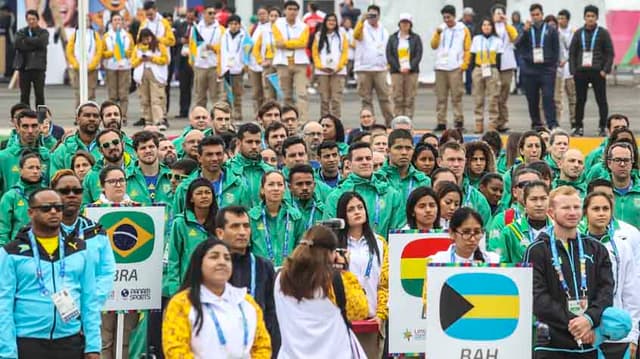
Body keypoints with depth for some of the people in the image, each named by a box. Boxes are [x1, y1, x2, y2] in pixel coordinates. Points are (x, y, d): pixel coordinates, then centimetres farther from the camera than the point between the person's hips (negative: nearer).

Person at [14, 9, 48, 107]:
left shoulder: (43, 32, 7)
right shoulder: (21, 32, 12)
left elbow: (41, 42, -14)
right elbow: (17, 45, -6)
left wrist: (26, 40, -6)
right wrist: (33, 45, -10)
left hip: (38, 66, -2)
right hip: (24, 66, 2)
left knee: (39, 94, -2)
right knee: (24, 94, 4)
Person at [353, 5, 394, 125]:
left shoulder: (384, 31, 15)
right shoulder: (363, 28, 1)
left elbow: (388, 50, 19)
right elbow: (356, 35, -23)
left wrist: (388, 64, 8)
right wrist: (362, 20, -39)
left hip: (381, 69, 3)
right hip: (363, 69, -3)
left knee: (385, 97, -1)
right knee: (366, 99, 1)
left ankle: (391, 122, 0)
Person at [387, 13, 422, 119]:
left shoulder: (416, 38, 9)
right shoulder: (392, 38, 10)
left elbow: (418, 55, 2)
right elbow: (389, 55, 4)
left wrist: (409, 67, -11)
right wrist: (399, 68, -8)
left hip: (411, 71, 0)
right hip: (396, 71, 0)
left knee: (410, 97, -3)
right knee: (397, 97, -4)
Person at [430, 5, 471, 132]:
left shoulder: (463, 30, 3)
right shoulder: (440, 29, 12)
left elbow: (467, 49, 1)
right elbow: (434, 45, 5)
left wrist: (464, 65, -7)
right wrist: (437, 34, -10)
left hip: (455, 68, -3)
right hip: (440, 67, 4)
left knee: (456, 96, -7)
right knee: (441, 97, 3)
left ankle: (459, 121, -3)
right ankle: (441, 122, 6)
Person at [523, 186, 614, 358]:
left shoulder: (596, 250, 13)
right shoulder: (536, 251, 1)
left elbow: (606, 291, 3)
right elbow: (538, 298, -8)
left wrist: (589, 319, -16)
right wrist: (571, 322, -17)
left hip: (590, 345, 4)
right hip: (552, 344, -4)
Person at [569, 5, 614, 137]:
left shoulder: (603, 33, 3)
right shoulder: (579, 33, 8)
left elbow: (610, 53, 1)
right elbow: (572, 53, 9)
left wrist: (605, 70, -9)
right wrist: (573, 70, -1)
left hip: (597, 72, -2)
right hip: (581, 71, 2)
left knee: (601, 100, 1)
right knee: (580, 100, 5)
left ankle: (602, 127, 7)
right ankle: (579, 127, 11)